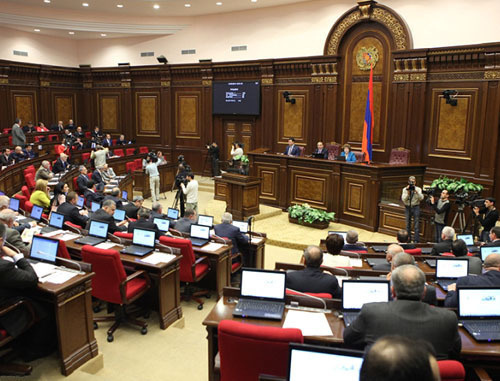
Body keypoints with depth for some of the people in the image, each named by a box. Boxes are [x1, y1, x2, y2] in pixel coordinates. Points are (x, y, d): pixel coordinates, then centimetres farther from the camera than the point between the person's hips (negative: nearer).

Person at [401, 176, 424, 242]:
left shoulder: (418, 189, 1)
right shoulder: (405, 189, 3)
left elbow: (421, 198, -12)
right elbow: (403, 199, -7)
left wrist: (416, 191, -22)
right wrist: (408, 192, -18)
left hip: (415, 207, -1)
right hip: (407, 207, 1)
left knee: (416, 224, -4)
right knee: (408, 224, 9)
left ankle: (416, 240, -2)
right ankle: (408, 239, 19)